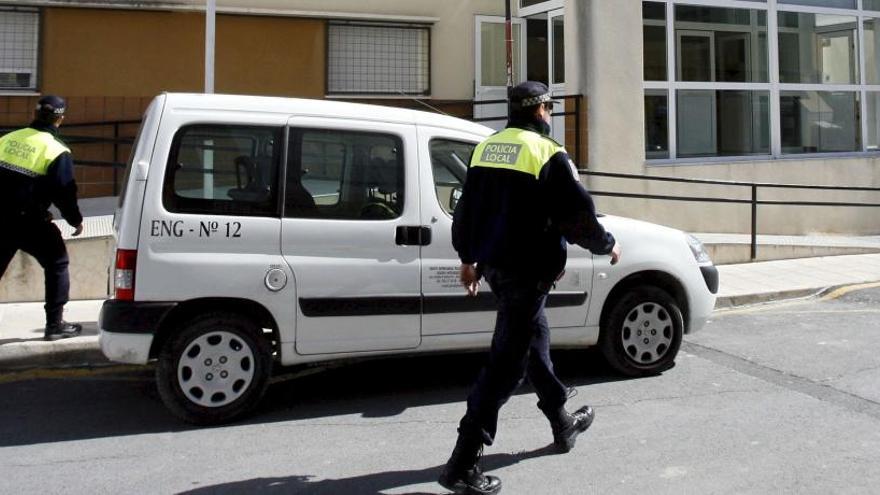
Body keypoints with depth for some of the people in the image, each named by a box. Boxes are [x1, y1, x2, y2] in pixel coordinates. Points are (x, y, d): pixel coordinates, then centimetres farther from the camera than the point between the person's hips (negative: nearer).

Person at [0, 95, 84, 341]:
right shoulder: (56, 151, -10)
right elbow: (64, 192, -13)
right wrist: (76, 221, 2)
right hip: (29, 223, -5)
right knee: (57, 264, 11)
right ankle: (55, 324, 8)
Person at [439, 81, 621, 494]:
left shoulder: (484, 149, 11)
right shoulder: (548, 154, -12)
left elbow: (466, 208, 16)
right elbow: (577, 214, -13)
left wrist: (468, 258, 26)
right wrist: (606, 244, 6)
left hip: (493, 264, 9)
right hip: (527, 269, -9)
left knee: (534, 338, 24)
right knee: (507, 363, -6)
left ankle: (563, 423, 41)